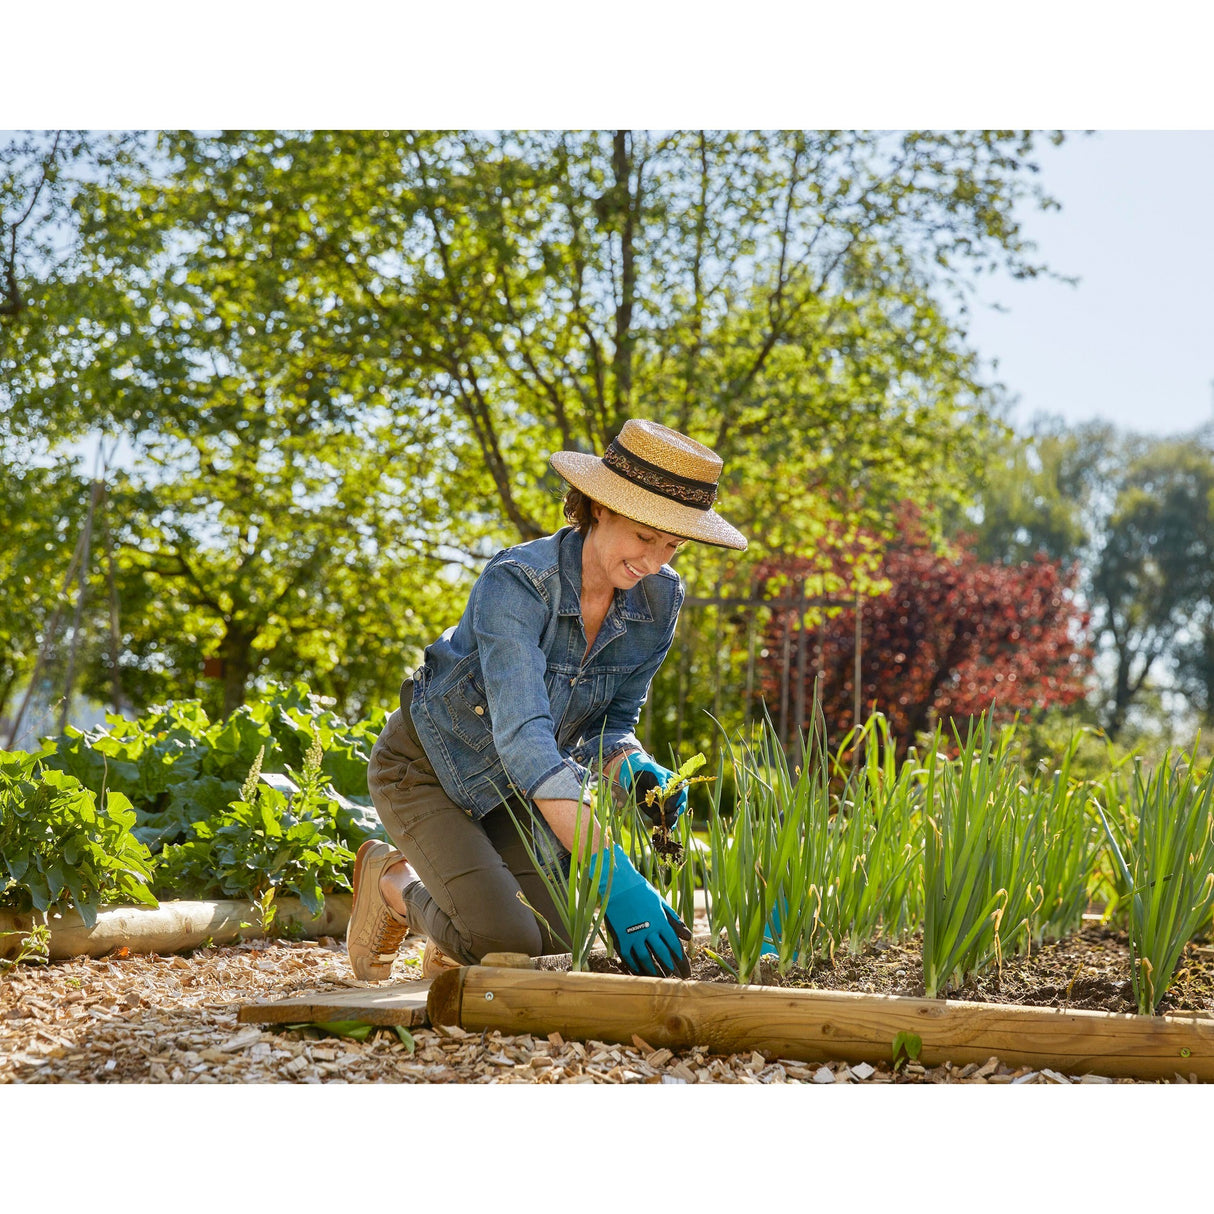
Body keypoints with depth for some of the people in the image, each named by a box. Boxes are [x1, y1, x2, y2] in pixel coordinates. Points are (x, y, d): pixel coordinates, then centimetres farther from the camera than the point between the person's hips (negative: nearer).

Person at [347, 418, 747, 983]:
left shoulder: (658, 600, -13)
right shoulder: (516, 583, -33)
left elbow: (610, 721, -1)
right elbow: (523, 736, -43)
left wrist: (632, 769, -26)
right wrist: (613, 876, -49)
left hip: (517, 788, 6)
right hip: (428, 768, -6)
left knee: (554, 947, -10)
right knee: (507, 943, -22)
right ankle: (391, 883, 10)